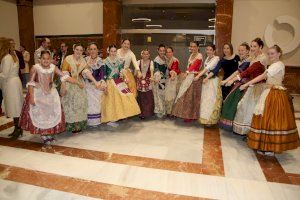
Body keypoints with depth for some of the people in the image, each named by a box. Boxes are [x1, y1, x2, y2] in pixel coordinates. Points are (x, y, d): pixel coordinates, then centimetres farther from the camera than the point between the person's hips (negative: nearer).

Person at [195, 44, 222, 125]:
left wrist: (198, 75, -28)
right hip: (206, 80, 7)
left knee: (211, 100, -5)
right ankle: (205, 118, 16)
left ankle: (210, 120, 2)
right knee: (205, 100, 8)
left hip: (213, 81, -7)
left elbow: (208, 68, -20)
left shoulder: (216, 58, -8)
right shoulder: (207, 58, 16)